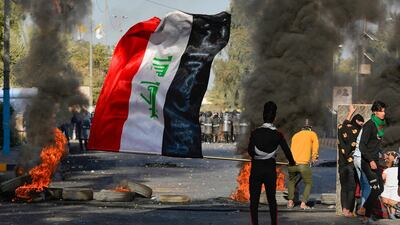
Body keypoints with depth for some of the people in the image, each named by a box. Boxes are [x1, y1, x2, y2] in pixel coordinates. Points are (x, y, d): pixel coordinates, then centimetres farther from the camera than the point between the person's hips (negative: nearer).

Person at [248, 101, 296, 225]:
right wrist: (291, 162, 24)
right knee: (272, 199, 13)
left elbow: (250, 151, -11)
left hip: (256, 169, -2)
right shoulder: (278, 135, -4)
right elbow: (287, 150, 4)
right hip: (270, 169, 2)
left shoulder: (255, 133, -8)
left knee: (254, 199, 2)